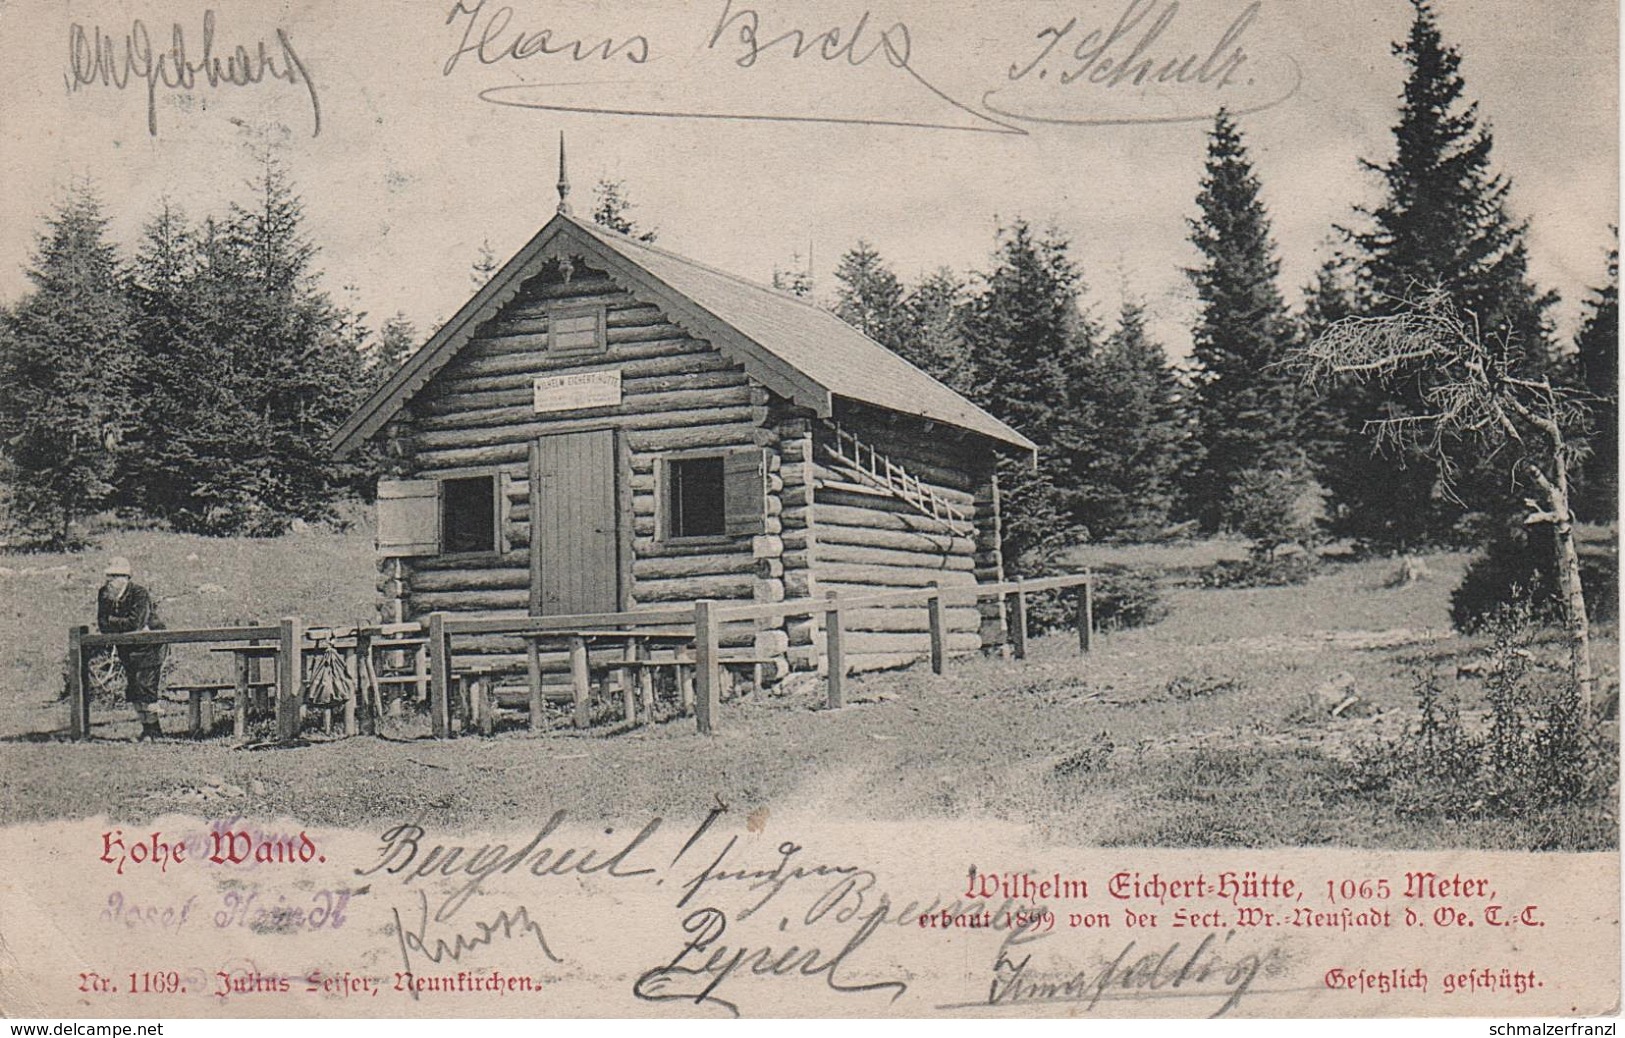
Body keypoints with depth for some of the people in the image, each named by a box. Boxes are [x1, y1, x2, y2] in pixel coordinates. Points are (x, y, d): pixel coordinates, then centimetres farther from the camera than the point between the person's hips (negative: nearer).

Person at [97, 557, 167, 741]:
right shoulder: (104, 595, 0)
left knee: (145, 687, -12)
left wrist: (111, 621, -16)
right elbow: (102, 626, -6)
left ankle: (154, 729, -4)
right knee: (131, 690, 6)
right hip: (127, 650, 7)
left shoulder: (140, 594, -18)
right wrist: (123, 626, -19)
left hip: (147, 647, -7)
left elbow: (135, 623, -28)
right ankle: (147, 726, 16)